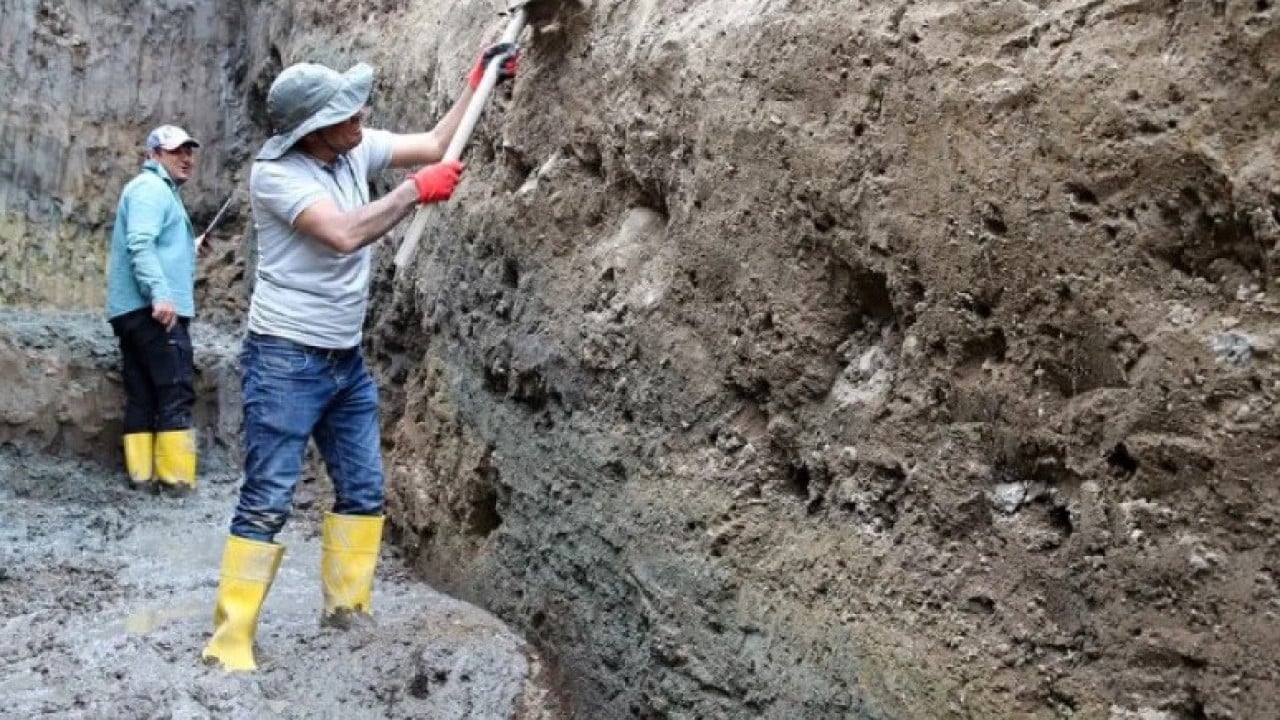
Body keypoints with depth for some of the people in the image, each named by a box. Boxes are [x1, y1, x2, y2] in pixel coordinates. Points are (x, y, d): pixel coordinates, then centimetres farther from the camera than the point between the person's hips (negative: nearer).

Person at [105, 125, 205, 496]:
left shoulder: (160, 190, 27)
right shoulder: (152, 187, -6)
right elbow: (141, 243, -21)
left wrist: (189, 247, 34)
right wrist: (160, 293, -29)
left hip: (132, 309, 11)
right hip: (152, 307, -11)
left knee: (142, 394, 7)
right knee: (176, 391, -10)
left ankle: (143, 472, 8)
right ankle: (175, 476, -10)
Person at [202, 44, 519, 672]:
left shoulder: (357, 149, 2)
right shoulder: (275, 172, -18)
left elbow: (434, 144, 13)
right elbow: (344, 234, -29)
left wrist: (478, 81, 9)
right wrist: (416, 190, -20)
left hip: (346, 360, 8)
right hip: (285, 360, -7)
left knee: (364, 491, 13)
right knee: (267, 503, -6)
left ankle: (346, 607, 28)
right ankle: (229, 642, 2)